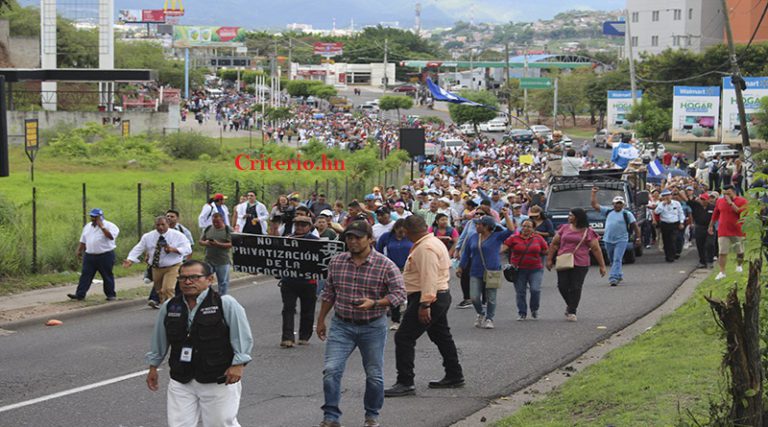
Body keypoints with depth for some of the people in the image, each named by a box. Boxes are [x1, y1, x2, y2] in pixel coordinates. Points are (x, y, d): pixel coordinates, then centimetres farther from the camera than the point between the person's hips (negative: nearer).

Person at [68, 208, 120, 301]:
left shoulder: (109, 226, -6)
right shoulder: (87, 226, 14)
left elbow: (111, 236, -24)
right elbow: (83, 240, 21)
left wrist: (101, 226, -22)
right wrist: (79, 250, 16)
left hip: (105, 255, -5)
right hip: (89, 255, 5)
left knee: (107, 276, 4)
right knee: (85, 275, -1)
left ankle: (111, 295, 15)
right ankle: (80, 294, -4)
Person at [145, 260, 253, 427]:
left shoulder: (226, 304, -10)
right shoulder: (169, 307, 4)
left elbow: (242, 337, -8)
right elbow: (159, 340, 16)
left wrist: (238, 364, -15)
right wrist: (153, 367, 21)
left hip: (219, 380, -4)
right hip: (181, 381, 4)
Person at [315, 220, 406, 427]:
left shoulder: (385, 265, -9)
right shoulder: (336, 262, 2)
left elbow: (399, 294, -12)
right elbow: (328, 294, 13)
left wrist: (374, 304, -26)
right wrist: (321, 320, 16)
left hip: (373, 327, -2)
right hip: (341, 325, 2)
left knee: (374, 375, 8)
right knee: (331, 370, -9)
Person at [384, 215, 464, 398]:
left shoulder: (425, 248, -19)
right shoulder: (435, 242, 15)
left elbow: (429, 278, -27)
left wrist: (424, 305, -30)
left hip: (428, 298, -11)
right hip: (442, 294, 11)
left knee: (404, 338, -10)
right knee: (442, 336, 20)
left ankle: (405, 383, -11)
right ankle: (454, 376, 29)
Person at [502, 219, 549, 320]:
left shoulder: (538, 238, 5)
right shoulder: (514, 238, 0)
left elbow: (546, 251, 15)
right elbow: (504, 247, -11)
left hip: (535, 269, 0)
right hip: (519, 269, 0)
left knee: (535, 289, -12)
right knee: (520, 292, 3)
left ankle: (534, 310, 13)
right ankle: (522, 313, 16)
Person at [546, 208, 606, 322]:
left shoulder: (588, 232, 1)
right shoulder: (564, 228, 10)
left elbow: (596, 249, 1)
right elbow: (554, 244, 14)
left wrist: (602, 265, -2)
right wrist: (549, 259, 10)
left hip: (580, 265, -3)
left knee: (575, 288, -4)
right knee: (562, 286, 1)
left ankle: (572, 312, 5)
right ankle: (569, 304, 27)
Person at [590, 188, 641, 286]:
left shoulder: (627, 214, 1)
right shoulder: (608, 211, 9)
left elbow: (635, 226, 2)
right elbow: (595, 205, 11)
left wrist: (638, 238, -2)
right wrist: (594, 193, 9)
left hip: (621, 240, -4)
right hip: (608, 240, 4)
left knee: (617, 260, -13)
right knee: (612, 260, 14)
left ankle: (613, 278, -19)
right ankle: (619, 275, 30)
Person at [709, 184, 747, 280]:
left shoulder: (742, 201, -8)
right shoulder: (719, 201, 5)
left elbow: (742, 212, -24)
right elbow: (715, 215, 17)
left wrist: (731, 203, -24)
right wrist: (711, 226, 23)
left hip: (738, 232, -1)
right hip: (723, 232, 1)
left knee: (740, 252, 16)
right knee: (722, 253, -6)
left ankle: (739, 265, 40)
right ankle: (722, 272, -4)